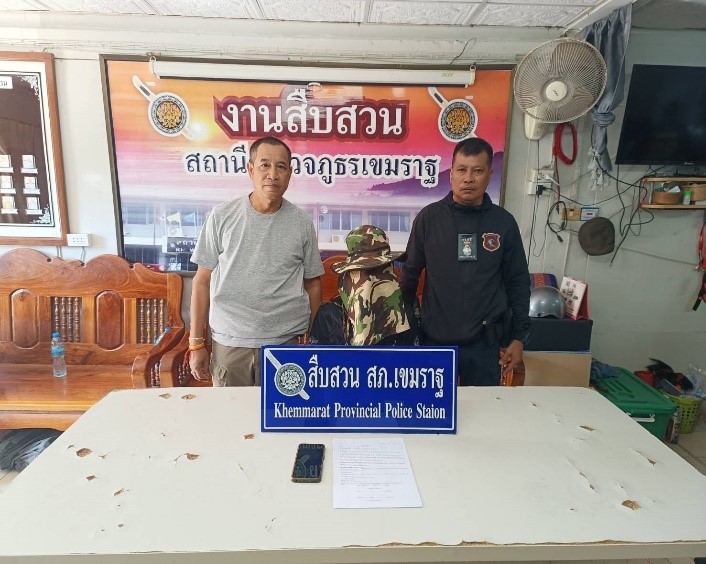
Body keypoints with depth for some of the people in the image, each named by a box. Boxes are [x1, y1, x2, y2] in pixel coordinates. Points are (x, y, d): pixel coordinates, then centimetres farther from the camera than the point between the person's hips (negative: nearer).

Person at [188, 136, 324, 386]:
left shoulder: (302, 223, 0)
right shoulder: (222, 216, -2)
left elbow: (312, 284, 7)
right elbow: (202, 281, 2)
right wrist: (196, 343, 1)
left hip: (284, 343, 1)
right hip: (228, 343, 0)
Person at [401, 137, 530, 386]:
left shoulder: (504, 222, 0)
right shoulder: (429, 217, -3)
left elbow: (518, 282, 6)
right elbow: (410, 274, 3)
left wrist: (518, 337, 4)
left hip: (485, 344, 1)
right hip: (435, 341, 0)